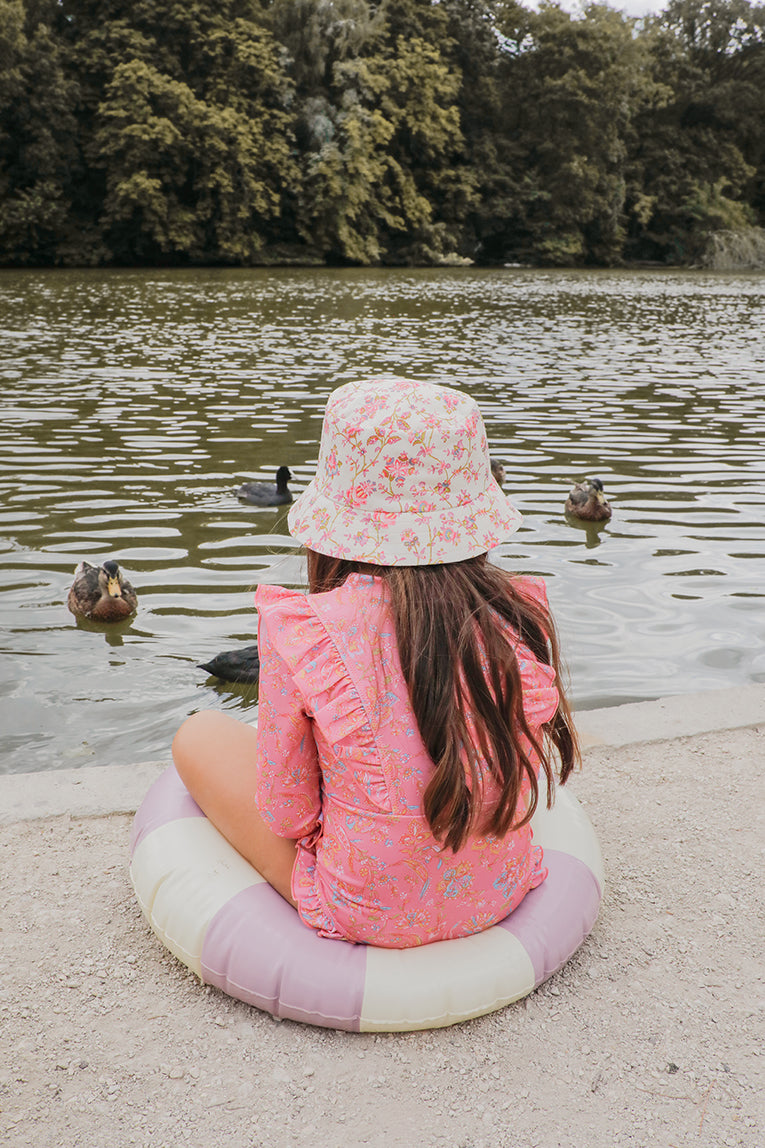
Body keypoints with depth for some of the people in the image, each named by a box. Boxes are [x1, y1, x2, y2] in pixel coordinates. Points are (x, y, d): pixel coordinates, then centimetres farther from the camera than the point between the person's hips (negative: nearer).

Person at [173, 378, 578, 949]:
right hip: (500, 895, 5)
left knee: (200, 736, 15)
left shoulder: (303, 631, -25)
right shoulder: (521, 613, -13)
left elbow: (287, 815, -13)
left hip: (367, 916, -4)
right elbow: (525, 776, 3)